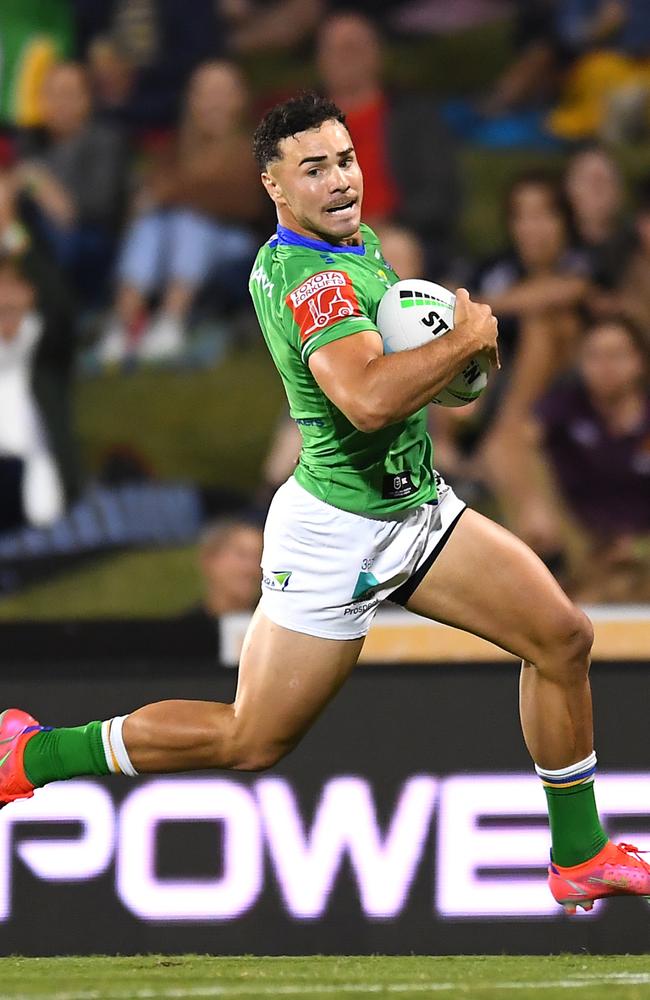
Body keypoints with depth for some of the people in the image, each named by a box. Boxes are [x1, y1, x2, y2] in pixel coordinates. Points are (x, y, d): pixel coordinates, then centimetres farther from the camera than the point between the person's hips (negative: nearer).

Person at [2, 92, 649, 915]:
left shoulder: (356, 245, 7)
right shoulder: (313, 279, -25)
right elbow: (367, 400, -42)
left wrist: (455, 342, 6)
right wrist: (467, 337, -26)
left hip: (416, 507, 9)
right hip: (339, 529, -9)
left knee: (563, 638, 2)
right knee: (249, 741, -1)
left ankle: (578, 858, 14)